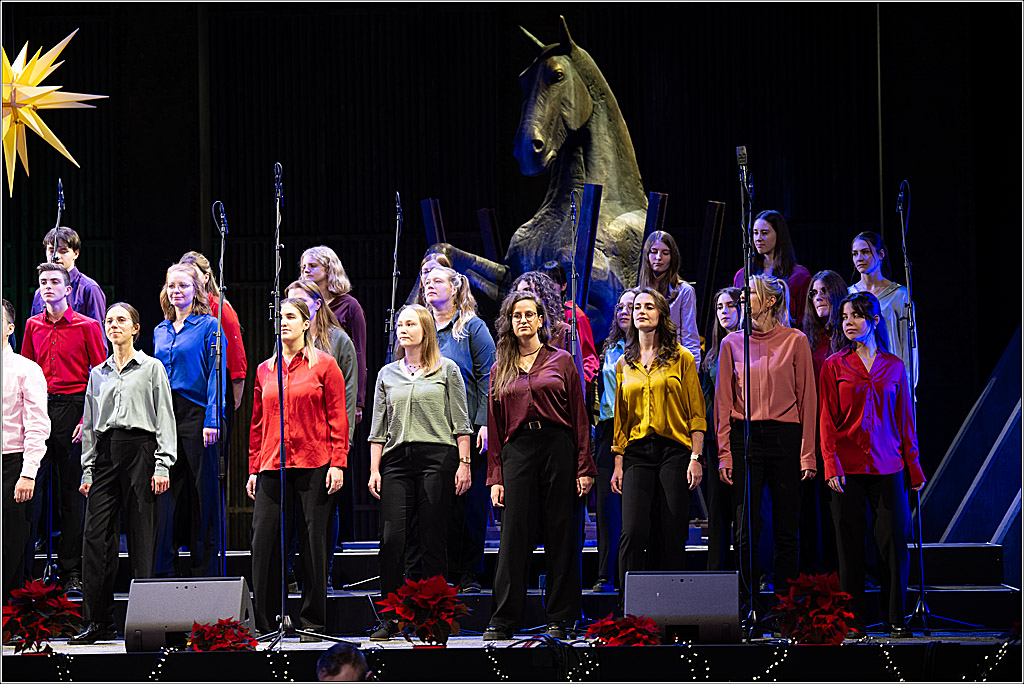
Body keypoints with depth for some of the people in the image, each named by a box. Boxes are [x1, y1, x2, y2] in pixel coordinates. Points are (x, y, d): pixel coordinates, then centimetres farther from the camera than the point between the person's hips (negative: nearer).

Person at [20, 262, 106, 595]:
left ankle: (71, 571, 7)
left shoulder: (87, 326, 1)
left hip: (73, 408, -3)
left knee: (71, 491, 1)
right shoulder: (33, 326, 13)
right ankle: (23, 568, 4)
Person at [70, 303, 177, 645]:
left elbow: (165, 418, 0)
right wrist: (87, 469, 10)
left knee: (141, 536, -4)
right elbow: (90, 424, 18)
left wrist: (162, 465, -9)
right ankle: (98, 622, 0)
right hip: (104, 453, 4)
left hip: (139, 450, -4)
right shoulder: (98, 374, 16)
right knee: (96, 536, -4)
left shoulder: (152, 368, 4)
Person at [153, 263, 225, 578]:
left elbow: (216, 374, -7)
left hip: (195, 415, -5)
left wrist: (212, 420, -15)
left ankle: (204, 572, 5)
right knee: (163, 491, 0)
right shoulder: (160, 331, 16)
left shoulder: (209, 326, 0)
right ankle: (160, 571, 2)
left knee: (200, 492, -1)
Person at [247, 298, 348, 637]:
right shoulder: (265, 370, 14)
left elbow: (338, 418, 0)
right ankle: (263, 620, 4)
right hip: (272, 466, 3)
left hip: (314, 466, -3)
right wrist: (254, 469, 12)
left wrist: (338, 463, -8)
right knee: (263, 540, -2)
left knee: (313, 541, 0)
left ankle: (312, 621, 8)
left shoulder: (324, 365, 3)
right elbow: (257, 423, 16)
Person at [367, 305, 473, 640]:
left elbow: (461, 422, 5)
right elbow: (378, 427, 16)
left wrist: (464, 463, -4)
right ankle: (391, 618, -1)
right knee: (391, 539, -7)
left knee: (433, 540, -3)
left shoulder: (447, 370, 7)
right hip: (397, 460, 3)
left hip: (437, 457, -3)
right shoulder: (387, 374, 16)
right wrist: (374, 470, 7)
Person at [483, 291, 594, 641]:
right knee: (514, 533, -3)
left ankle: (559, 617, 7)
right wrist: (495, 477, 6)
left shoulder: (561, 361, 7)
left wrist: (585, 467, -3)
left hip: (558, 446, -1)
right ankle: (503, 619, -1)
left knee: (561, 532, 1)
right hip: (517, 451, 1)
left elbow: (579, 416, 4)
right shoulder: (500, 369, 14)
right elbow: (495, 425, 13)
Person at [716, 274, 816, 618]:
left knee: (786, 531, 2)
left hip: (784, 436, -1)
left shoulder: (795, 341, 3)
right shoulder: (732, 343, 9)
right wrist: (724, 454, 0)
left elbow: (807, 398, 3)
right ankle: (750, 606, 5)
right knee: (746, 531, -2)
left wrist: (807, 453, -3)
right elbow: (724, 401, 8)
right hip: (744, 438, 1)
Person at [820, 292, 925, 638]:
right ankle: (854, 621, 8)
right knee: (851, 545, 1)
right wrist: (831, 464, -9)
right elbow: (827, 420, 2)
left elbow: (905, 421, 11)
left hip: (887, 467, 1)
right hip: (849, 468, -1)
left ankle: (896, 620, 7)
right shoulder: (834, 366, 5)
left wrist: (913, 467, 8)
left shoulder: (894, 366, 9)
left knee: (894, 543, -2)